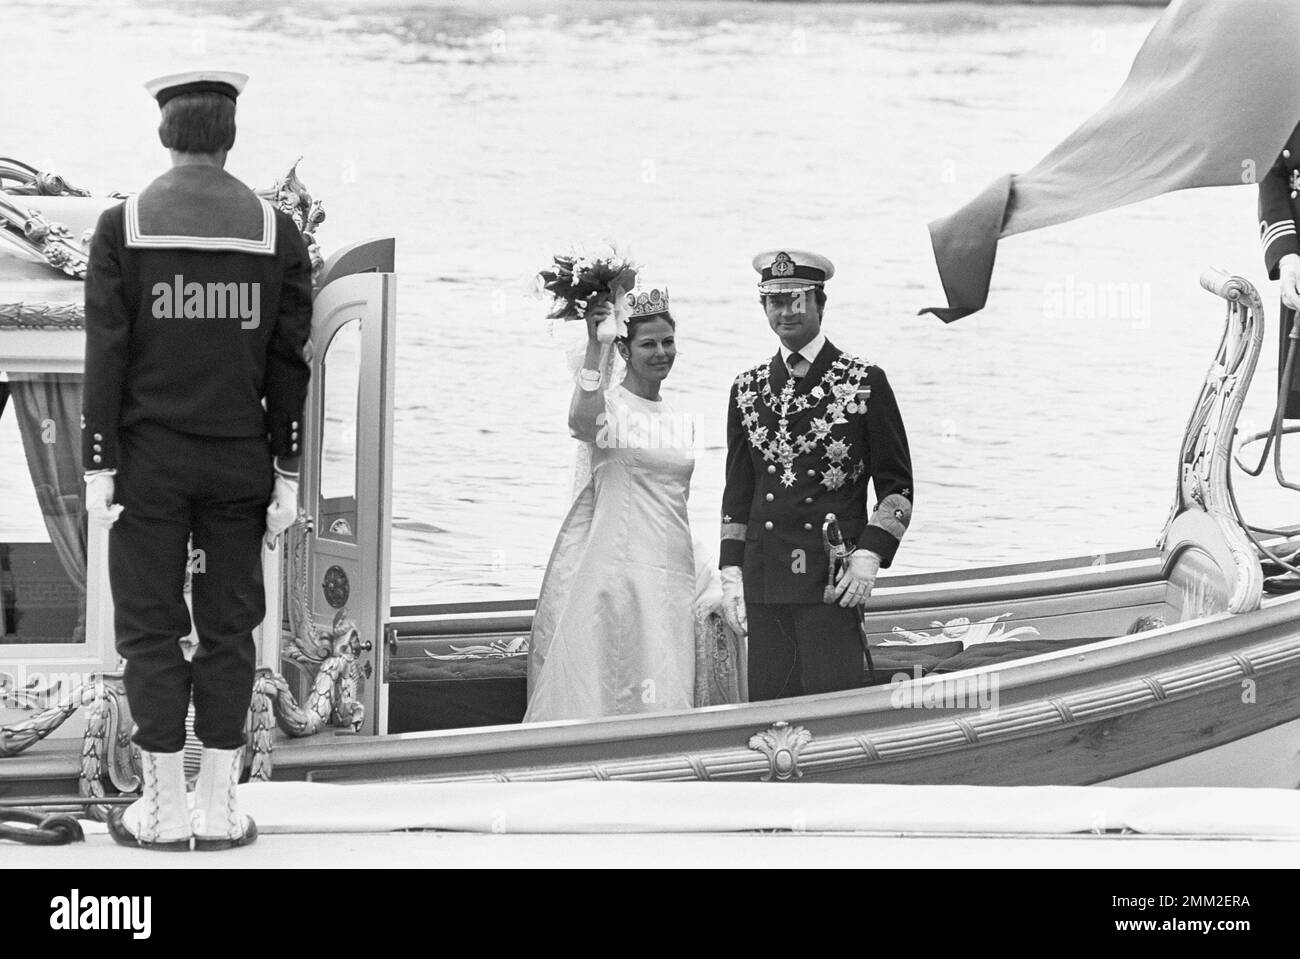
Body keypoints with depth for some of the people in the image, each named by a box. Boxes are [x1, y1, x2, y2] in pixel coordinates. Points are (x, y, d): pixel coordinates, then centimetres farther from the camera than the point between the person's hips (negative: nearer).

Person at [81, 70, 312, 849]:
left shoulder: (123, 227, -5)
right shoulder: (278, 231, 0)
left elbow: (106, 355, -7)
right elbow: (290, 364, 0)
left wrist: (99, 468, -5)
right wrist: (287, 476, 4)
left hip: (149, 461, -2)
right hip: (240, 462, 2)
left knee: (152, 629, 4)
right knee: (229, 629, 8)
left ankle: (165, 811, 5)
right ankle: (218, 808, 8)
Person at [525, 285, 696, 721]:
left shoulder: (681, 420, 16)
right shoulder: (608, 402, -2)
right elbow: (582, 421, -28)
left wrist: (705, 583, 21)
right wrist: (594, 345, -32)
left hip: (670, 570, 6)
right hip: (613, 565, -6)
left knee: (663, 692, 2)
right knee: (600, 682, -7)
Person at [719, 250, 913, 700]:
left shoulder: (865, 383, 3)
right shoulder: (747, 390, 14)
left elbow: (897, 485, 4)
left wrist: (870, 554, -9)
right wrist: (731, 573, 8)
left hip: (834, 579, -4)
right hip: (764, 585, 4)